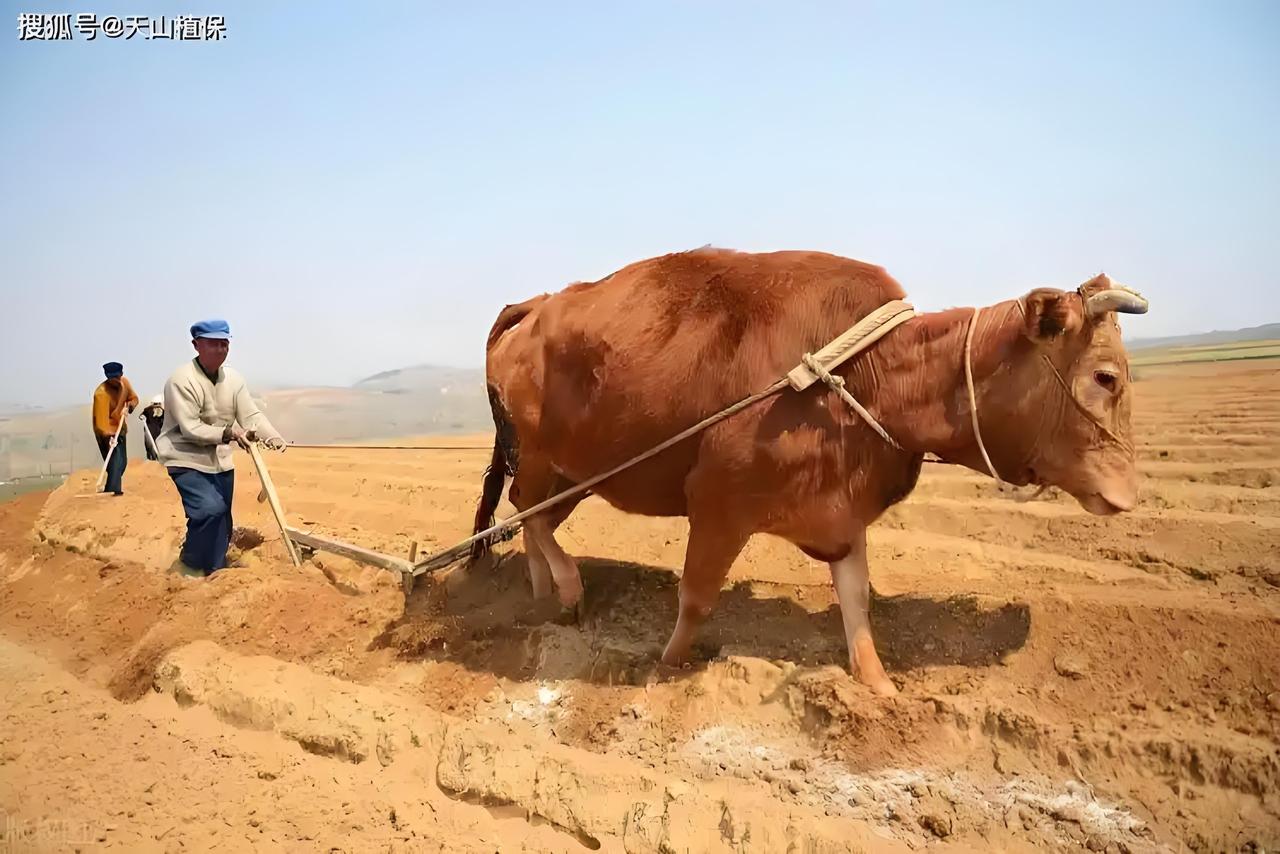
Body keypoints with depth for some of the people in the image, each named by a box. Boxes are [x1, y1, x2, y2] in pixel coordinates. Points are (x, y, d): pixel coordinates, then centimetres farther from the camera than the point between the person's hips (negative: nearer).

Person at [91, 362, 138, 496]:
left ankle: (110, 490, 38)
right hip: (107, 432, -9)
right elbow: (101, 419, -36)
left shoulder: (124, 382, -5)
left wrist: (130, 404, -13)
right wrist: (108, 436, -50)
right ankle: (113, 492, -21)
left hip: (120, 428, 9)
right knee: (115, 463, -21)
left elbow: (134, 398, 11)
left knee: (122, 462, 21)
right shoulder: (101, 393, -27)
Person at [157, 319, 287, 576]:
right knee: (210, 508, -25)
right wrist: (228, 434, -33)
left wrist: (272, 436, -24)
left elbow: (251, 415, -5)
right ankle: (190, 564, -2)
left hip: (221, 461, 7)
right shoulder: (182, 380, -18)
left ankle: (214, 570, 33)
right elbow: (190, 428, -24)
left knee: (223, 520, 13)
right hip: (187, 460, -7)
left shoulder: (233, 379, 1)